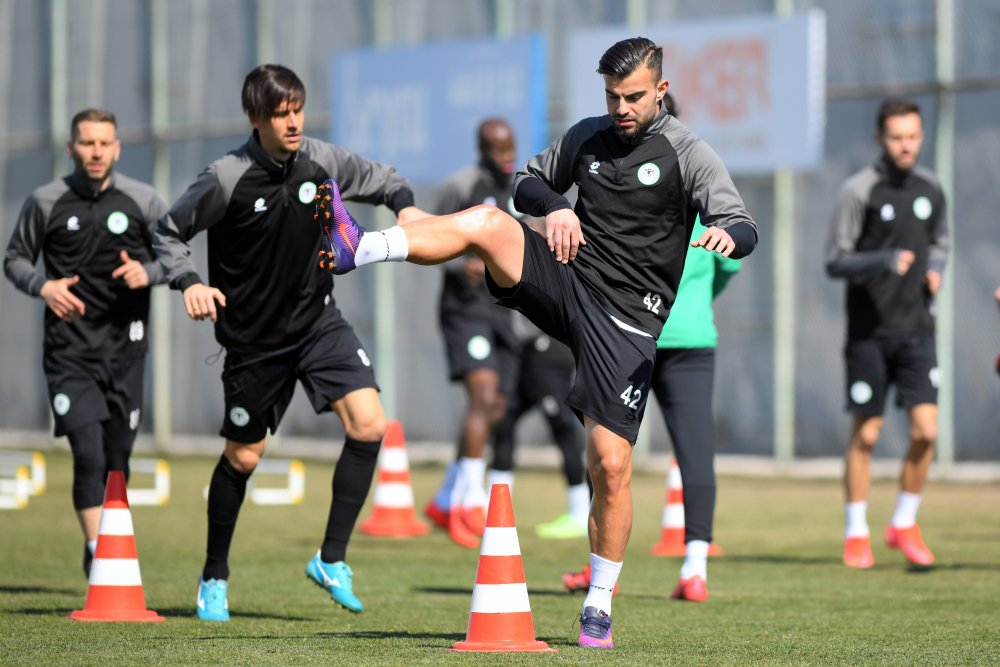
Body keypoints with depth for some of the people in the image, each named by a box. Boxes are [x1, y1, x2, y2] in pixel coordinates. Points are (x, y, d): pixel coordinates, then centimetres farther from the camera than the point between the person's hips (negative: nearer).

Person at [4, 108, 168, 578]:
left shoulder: (142, 201, 3)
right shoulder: (45, 203, 0)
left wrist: (147, 272, -10)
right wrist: (42, 286, -10)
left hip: (125, 345, 2)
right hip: (69, 349, -2)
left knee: (118, 457, 7)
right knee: (88, 453, -17)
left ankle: (110, 546, 25)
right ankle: (96, 552, -16)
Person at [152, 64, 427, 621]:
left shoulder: (323, 161, -6)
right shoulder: (227, 179, -16)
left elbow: (377, 178, 13)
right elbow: (170, 233, -4)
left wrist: (405, 204, -8)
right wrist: (190, 283, -21)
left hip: (319, 323, 3)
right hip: (254, 339, -3)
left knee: (369, 425, -16)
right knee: (243, 456, 8)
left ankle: (332, 559, -4)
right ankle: (215, 578, 30)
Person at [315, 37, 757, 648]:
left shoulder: (688, 153, -1)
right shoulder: (586, 137, 13)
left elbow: (744, 228, -10)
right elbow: (528, 181, 25)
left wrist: (729, 235, -36)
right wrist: (555, 207, 1)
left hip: (626, 320, -4)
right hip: (567, 280, 4)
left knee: (612, 466, -8)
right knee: (485, 221, -24)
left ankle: (599, 609, 6)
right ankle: (353, 250, -37)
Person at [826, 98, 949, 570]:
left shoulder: (930, 189, 8)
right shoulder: (859, 191, -8)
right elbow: (835, 261, -9)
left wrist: (934, 270, 3)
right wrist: (884, 261, -24)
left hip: (916, 330, 4)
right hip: (869, 332, -4)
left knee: (926, 429, -6)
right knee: (865, 435, 2)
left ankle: (904, 525, 12)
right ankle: (856, 534, 16)